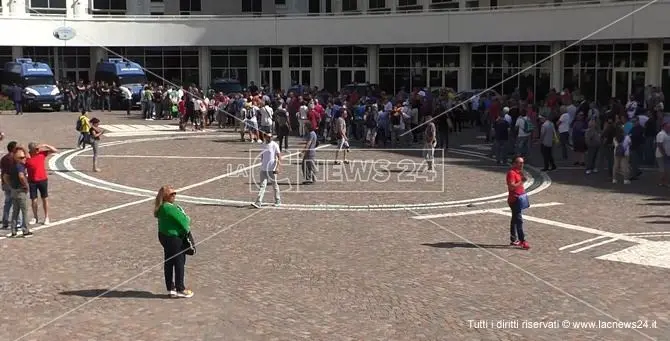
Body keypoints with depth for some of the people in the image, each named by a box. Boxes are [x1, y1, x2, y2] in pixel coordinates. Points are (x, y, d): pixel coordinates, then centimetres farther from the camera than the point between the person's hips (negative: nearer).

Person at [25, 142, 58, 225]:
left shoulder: (42, 153, -3)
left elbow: (55, 151, -4)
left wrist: (45, 145, -15)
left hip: (43, 180, 1)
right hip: (32, 181, -1)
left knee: (44, 199, 6)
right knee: (33, 200, 4)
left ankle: (46, 217, 14)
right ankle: (35, 218, 18)